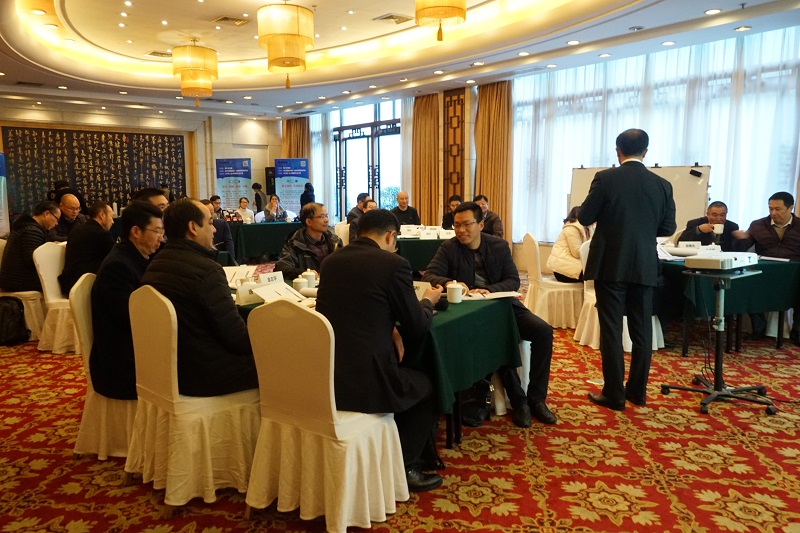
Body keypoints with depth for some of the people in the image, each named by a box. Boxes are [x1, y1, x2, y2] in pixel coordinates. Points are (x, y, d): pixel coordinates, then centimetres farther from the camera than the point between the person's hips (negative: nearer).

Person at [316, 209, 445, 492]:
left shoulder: (331, 261, 8)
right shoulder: (393, 264, -11)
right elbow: (417, 328, -2)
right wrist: (428, 301, 17)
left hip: (323, 376, 7)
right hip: (365, 381, -7)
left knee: (408, 376, 32)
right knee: (427, 386, 23)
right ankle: (402, 466, 25)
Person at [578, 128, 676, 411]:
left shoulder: (605, 178, -9)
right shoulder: (662, 184, 1)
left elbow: (584, 218, -5)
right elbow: (668, 227, 8)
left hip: (610, 265, -3)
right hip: (644, 267, 3)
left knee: (611, 329, 1)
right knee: (642, 330, 12)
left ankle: (614, 394, 5)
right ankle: (637, 391, 21)